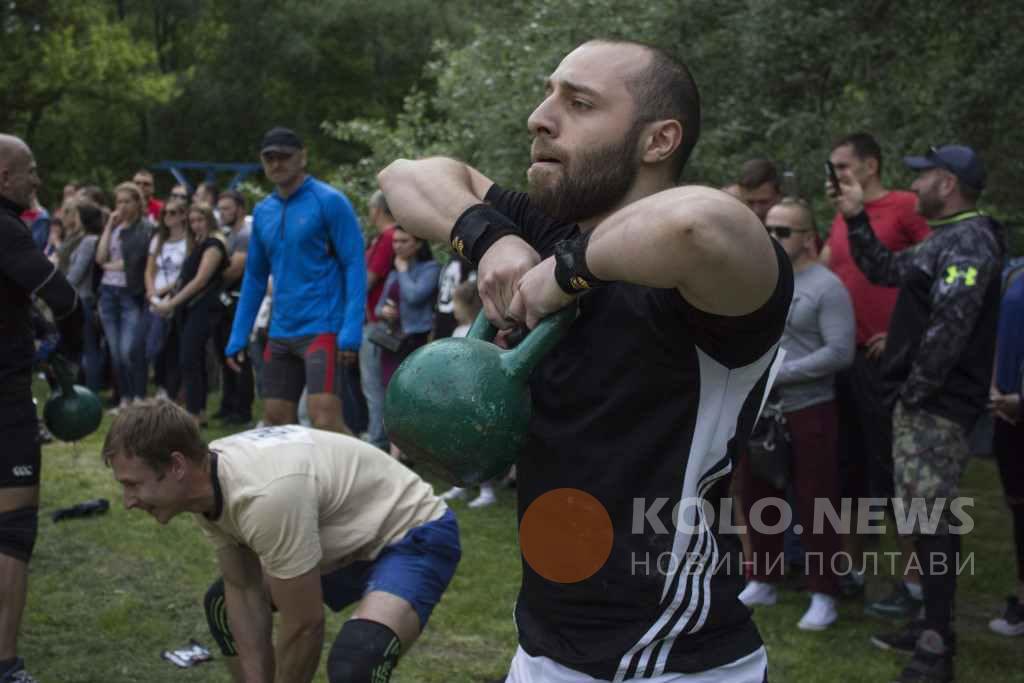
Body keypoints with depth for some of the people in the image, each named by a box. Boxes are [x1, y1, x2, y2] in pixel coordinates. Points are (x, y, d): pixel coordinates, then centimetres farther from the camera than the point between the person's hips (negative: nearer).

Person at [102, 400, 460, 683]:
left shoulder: (265, 496, -37)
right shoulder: (207, 485, -9)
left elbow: (303, 625, -27)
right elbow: (245, 591, 2)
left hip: (415, 534, -10)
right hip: (351, 535, 10)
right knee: (224, 604, 16)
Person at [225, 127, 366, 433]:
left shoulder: (329, 201, -6)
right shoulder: (263, 211, 12)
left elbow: (355, 266, -10)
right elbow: (254, 277, 19)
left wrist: (351, 332, -19)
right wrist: (238, 337, 14)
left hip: (322, 329, -7)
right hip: (280, 333, 7)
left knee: (325, 420, -17)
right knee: (277, 421, 8)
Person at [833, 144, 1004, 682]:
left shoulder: (970, 239, -15)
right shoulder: (946, 239, 18)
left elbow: (949, 325, -24)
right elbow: (887, 270, 26)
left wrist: (915, 389, -19)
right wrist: (856, 219, 18)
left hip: (937, 405, -10)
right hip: (923, 402, 10)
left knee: (929, 521, -8)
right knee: (927, 517, 16)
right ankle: (934, 624, 26)